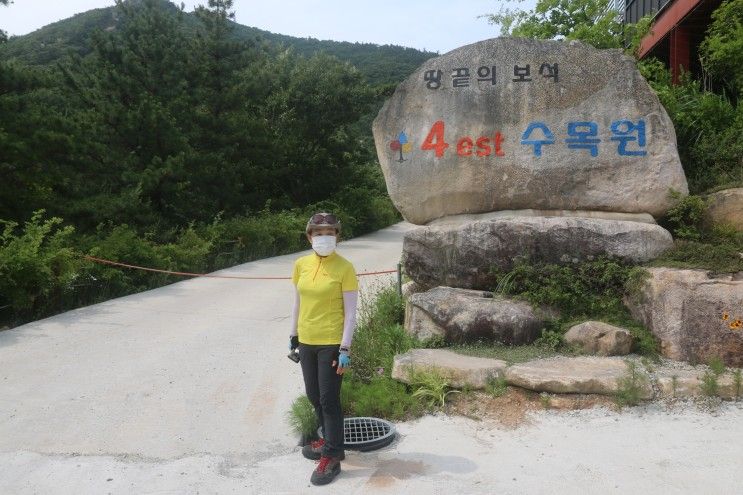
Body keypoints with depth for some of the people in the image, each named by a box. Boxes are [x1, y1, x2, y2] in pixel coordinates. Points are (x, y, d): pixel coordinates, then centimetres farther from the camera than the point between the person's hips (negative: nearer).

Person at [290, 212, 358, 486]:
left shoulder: (344, 268, -13)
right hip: (307, 342, 6)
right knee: (314, 397, 18)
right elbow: (298, 303, 12)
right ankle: (330, 440, 39)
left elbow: (350, 312, -13)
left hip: (332, 343, -6)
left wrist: (345, 349, -16)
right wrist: (293, 336, 14)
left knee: (329, 400, 1)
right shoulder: (301, 265, 2)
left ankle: (332, 457, 15)